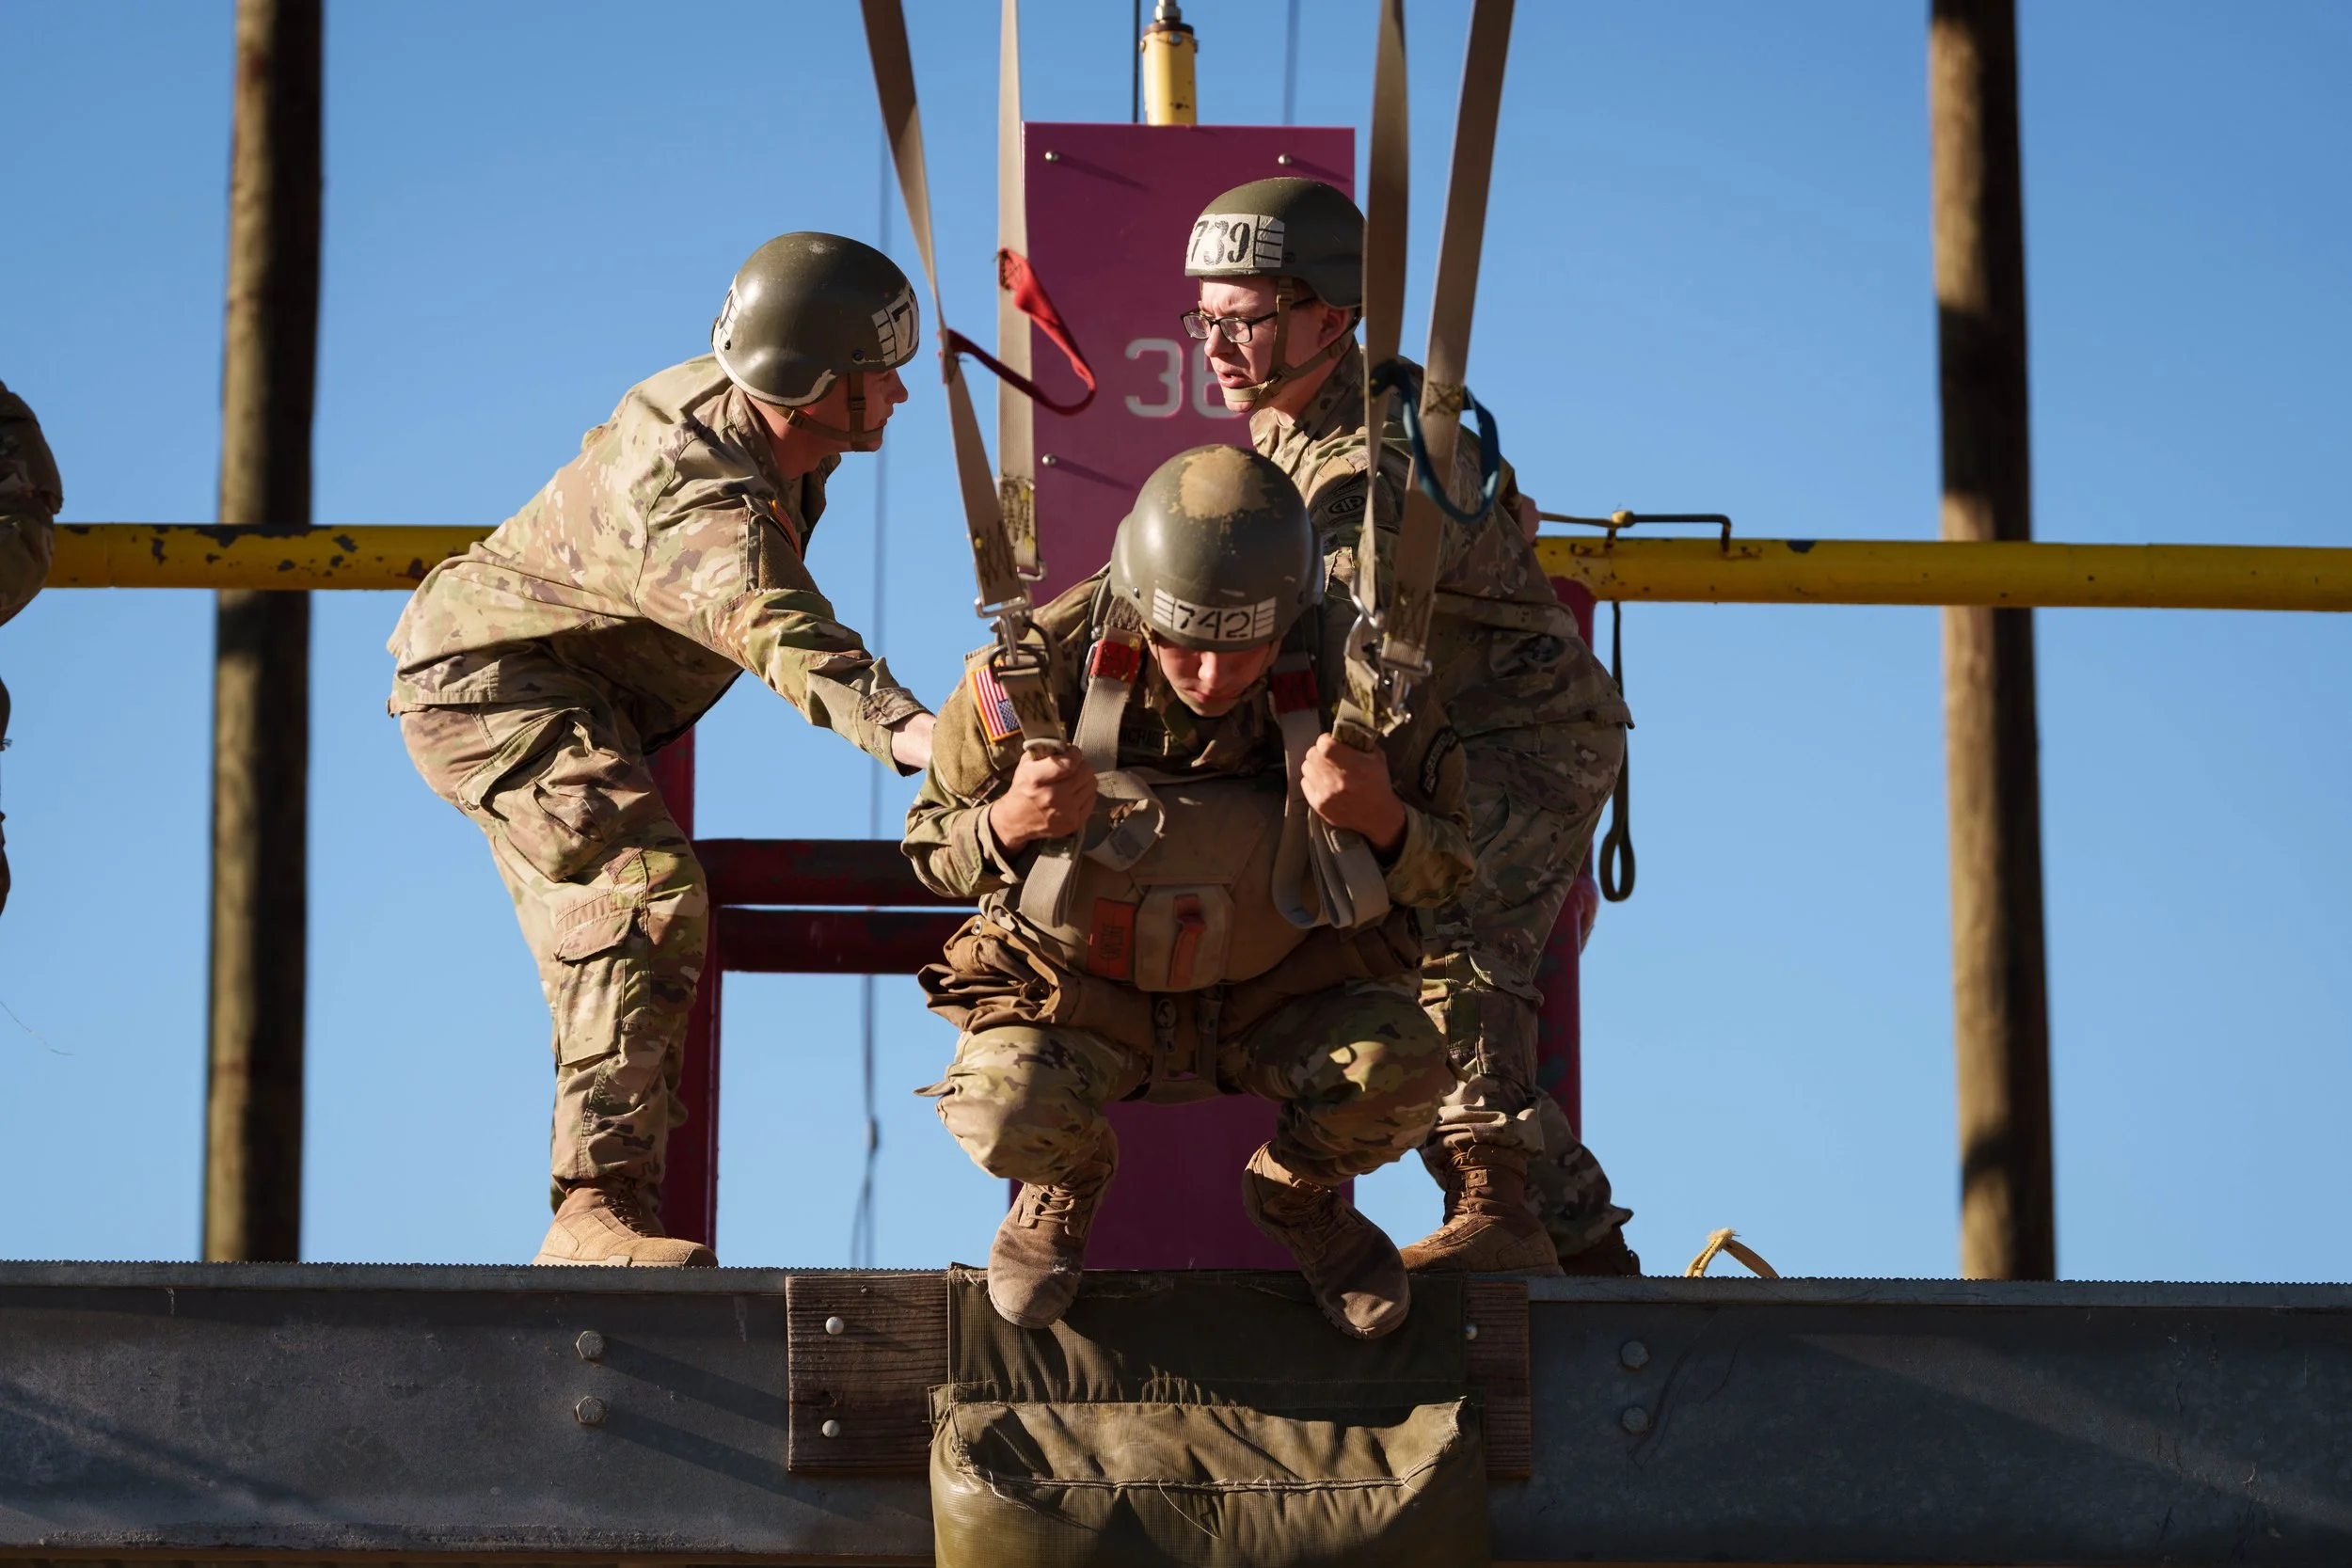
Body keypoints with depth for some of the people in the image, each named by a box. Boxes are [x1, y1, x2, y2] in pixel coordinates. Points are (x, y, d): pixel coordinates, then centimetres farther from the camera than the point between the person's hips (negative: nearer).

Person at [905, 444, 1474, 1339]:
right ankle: (1064, 1187, 10)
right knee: (1008, 1113, -32)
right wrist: (1010, 823, -32)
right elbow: (932, 846, -7)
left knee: (1399, 1076, -30)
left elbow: (1445, 873, -6)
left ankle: (1301, 1193, 9)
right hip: (1082, 996, -1)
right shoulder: (1048, 663, -22)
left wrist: (1382, 822, -30)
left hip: (1280, 998, 1)